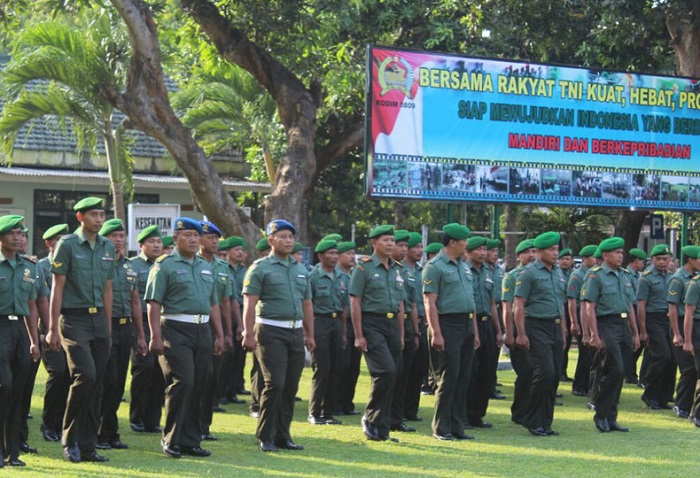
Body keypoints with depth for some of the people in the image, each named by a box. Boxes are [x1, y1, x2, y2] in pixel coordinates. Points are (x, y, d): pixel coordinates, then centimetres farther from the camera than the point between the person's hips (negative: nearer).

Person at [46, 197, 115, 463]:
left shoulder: (108, 248, 12)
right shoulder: (67, 245, -4)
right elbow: (57, 289, -5)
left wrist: (108, 330, 15)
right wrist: (53, 329, -8)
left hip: (99, 319, 6)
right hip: (74, 319, -6)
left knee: (97, 383, 3)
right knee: (85, 375, -19)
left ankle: (87, 446, 10)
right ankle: (69, 438, -4)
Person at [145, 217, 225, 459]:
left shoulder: (206, 267, 19)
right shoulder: (165, 266, -2)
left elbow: (213, 305, 22)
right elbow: (154, 304, -8)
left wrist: (219, 336, 15)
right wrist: (156, 337, -15)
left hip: (203, 331, 6)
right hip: (176, 330, -6)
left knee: (198, 387, 6)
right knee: (182, 382, -14)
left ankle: (191, 441, 12)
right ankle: (171, 440, -5)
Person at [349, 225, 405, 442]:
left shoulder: (396, 269, 15)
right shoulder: (364, 268, -4)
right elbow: (355, 302, -8)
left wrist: (401, 334, 14)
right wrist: (358, 335, -13)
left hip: (392, 325, 7)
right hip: (372, 324, -7)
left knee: (392, 375, 5)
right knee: (386, 371, -19)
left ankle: (382, 429, 12)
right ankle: (370, 418, -3)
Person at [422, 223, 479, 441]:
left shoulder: (464, 267, 18)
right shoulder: (435, 266, -8)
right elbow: (429, 302, -13)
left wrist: (475, 331, 18)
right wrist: (436, 333, -19)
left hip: (466, 326, 8)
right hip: (447, 325, -8)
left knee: (463, 378, 8)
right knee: (448, 378, -6)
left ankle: (457, 426, 13)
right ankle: (441, 428, 1)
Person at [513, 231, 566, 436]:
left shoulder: (558, 273, 15)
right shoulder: (529, 273, -7)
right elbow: (519, 306, -10)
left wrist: (563, 330, 19)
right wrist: (521, 334, -15)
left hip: (555, 328, 7)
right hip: (537, 328, -7)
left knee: (554, 376, 5)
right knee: (545, 373, -14)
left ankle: (545, 423, 12)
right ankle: (532, 420, -2)